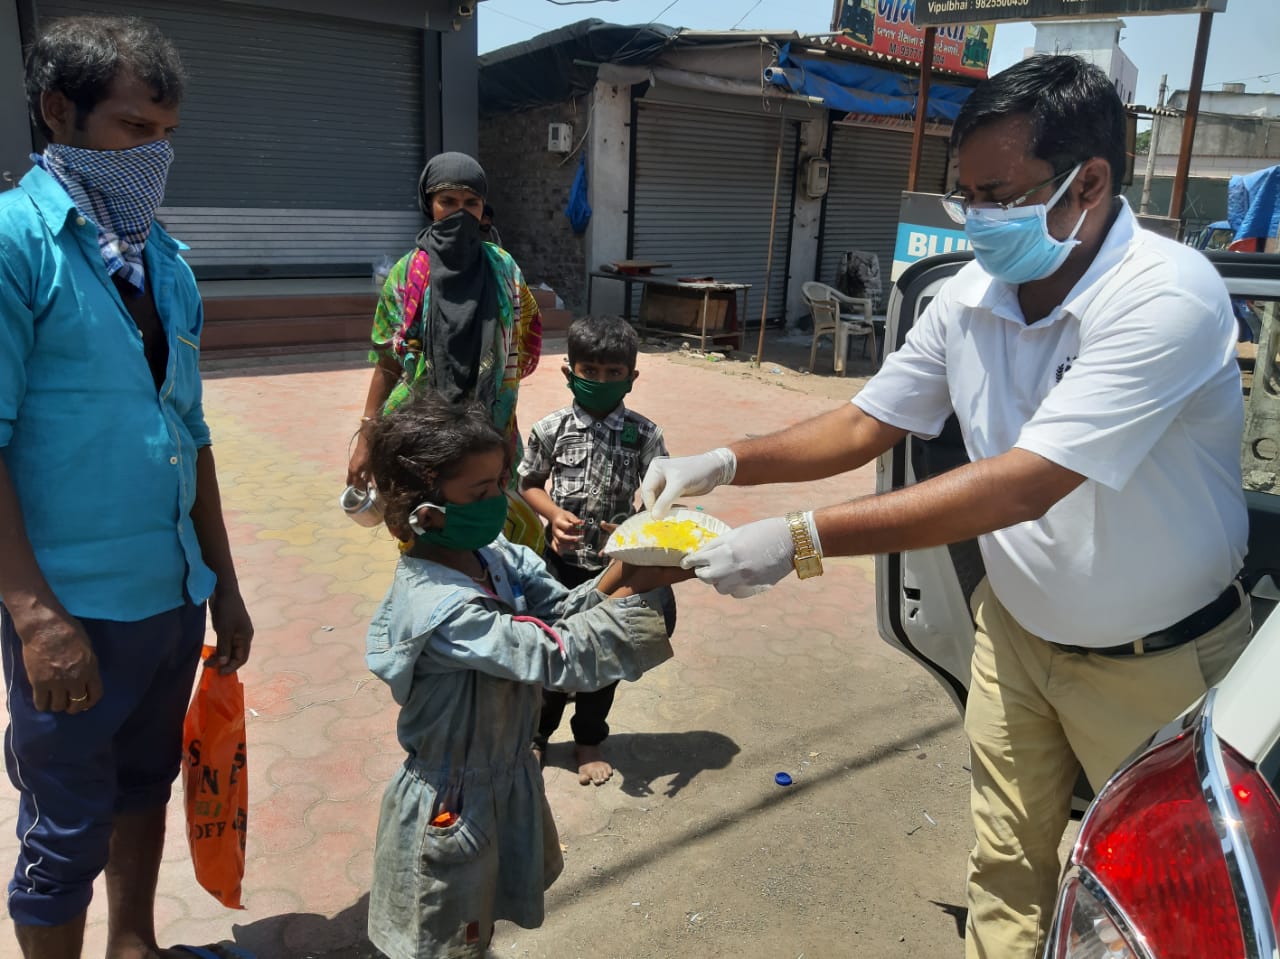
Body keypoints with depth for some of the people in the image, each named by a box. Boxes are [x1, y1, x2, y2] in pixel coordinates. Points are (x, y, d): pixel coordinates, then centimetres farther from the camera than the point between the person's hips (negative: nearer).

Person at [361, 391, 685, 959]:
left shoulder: (493, 555, -9)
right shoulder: (442, 608, -33)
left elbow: (564, 612, -9)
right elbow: (558, 657, -34)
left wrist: (622, 571, -27)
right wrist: (643, 585, -35)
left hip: (505, 780, 7)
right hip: (454, 810, -7)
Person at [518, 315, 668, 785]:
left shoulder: (644, 434, -9)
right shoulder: (551, 428, -8)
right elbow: (529, 483, 4)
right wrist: (554, 514, -14)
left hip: (614, 564, 0)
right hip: (561, 560, 0)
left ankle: (589, 741, 38)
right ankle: (536, 732, 39)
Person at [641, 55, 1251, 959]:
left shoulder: (1168, 298, -28)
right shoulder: (971, 298, -7)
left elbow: (1022, 484, -36)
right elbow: (864, 425, 1)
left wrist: (801, 540, -37)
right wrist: (724, 463, -14)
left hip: (1159, 660, -4)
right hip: (1019, 630, 5)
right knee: (1007, 867, 16)